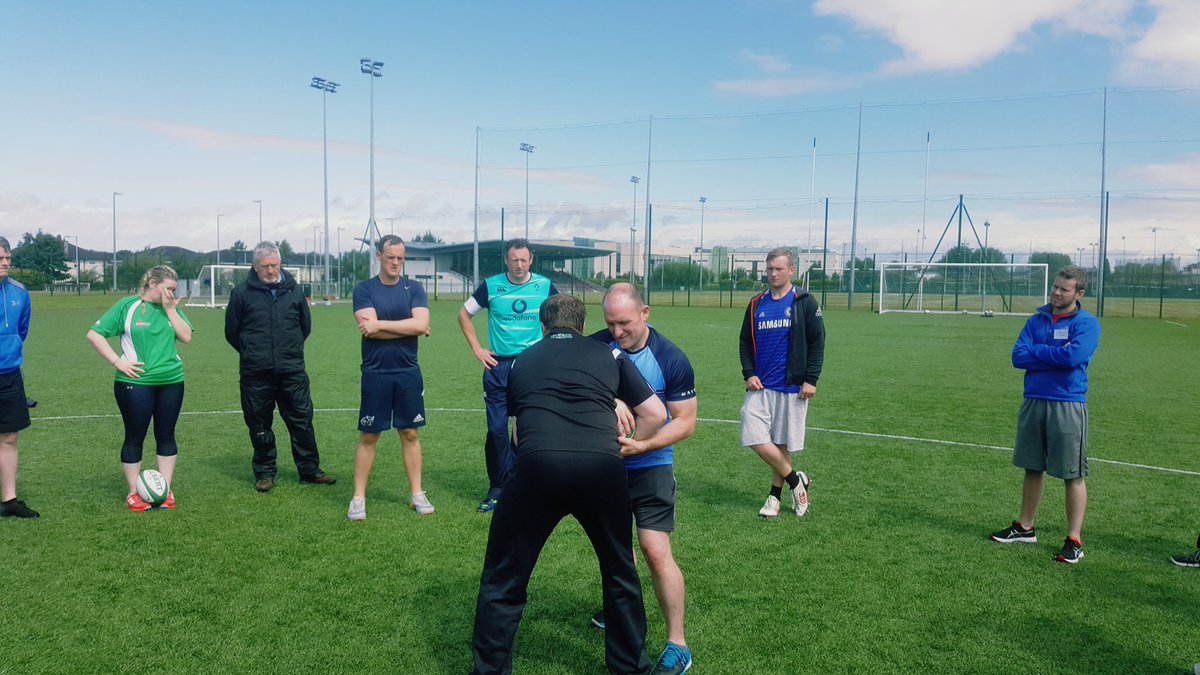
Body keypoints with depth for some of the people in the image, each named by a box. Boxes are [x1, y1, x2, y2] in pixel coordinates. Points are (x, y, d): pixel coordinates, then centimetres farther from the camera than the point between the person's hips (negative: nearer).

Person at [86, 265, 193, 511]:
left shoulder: (172, 308, 9)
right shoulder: (127, 306, -3)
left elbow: (186, 337, -3)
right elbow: (94, 334, -3)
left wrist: (170, 309, -7)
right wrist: (118, 362, -9)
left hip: (171, 381, 4)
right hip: (135, 383, -4)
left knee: (166, 435, 9)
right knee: (135, 437, 5)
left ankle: (166, 490, 19)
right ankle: (133, 493, 16)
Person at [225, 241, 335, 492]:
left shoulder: (293, 289, 7)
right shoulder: (242, 292, 1)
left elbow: (305, 325, 19)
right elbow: (232, 331, 9)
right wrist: (252, 353, 12)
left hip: (292, 371, 1)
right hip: (255, 375, -1)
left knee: (302, 421, 5)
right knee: (259, 425, 8)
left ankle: (309, 470, 16)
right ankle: (264, 473, 21)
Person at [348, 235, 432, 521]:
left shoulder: (414, 288, 4)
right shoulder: (364, 289, -1)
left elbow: (422, 324, -12)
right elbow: (369, 328, -15)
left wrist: (380, 325, -13)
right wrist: (408, 328, -10)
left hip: (408, 373, 2)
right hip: (375, 373, -2)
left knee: (410, 433, 9)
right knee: (368, 436, 4)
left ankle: (416, 494, 19)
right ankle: (358, 498, 14)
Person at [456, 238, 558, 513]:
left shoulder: (545, 286, 0)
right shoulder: (491, 286, -1)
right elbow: (464, 315, 11)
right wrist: (477, 350, 4)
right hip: (498, 366, 0)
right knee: (497, 430, -1)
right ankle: (497, 488, 13)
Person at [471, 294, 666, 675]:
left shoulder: (521, 361, 25)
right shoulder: (610, 356, 21)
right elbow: (656, 415, 21)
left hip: (536, 465, 0)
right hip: (603, 468, 1)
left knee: (502, 581, 16)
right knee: (621, 573, 23)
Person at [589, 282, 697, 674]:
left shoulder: (672, 360, -15)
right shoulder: (596, 347, -8)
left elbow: (685, 421, -10)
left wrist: (641, 446, -23)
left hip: (649, 467, -4)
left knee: (656, 551, -10)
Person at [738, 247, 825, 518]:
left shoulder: (805, 302, -2)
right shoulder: (756, 304, 8)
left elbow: (817, 343, -2)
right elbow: (745, 342, 13)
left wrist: (811, 379, -9)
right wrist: (748, 373, 0)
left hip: (792, 385, -3)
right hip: (760, 385, 3)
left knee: (782, 443, 4)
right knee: (755, 438, -7)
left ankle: (775, 494, 24)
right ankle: (796, 480, 12)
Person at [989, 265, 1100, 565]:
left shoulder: (1087, 323, -5)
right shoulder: (1037, 320, 9)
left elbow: (1074, 356, -22)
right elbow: (1018, 356, -2)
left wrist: (1036, 351, -9)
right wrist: (1055, 356, -11)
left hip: (1068, 405, -5)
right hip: (1033, 402, 5)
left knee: (1073, 474, 0)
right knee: (1032, 468, 15)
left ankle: (1074, 541, 9)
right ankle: (1025, 528, 27)